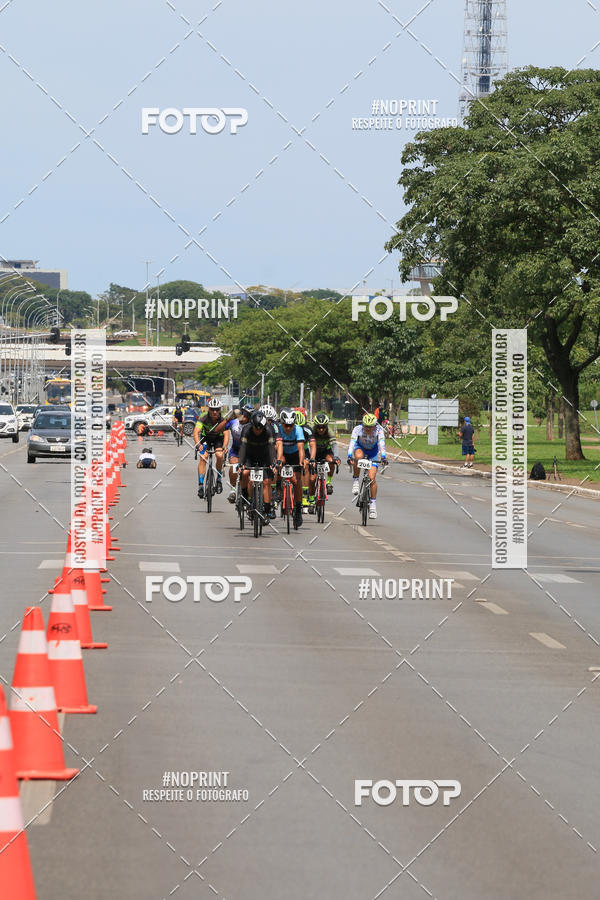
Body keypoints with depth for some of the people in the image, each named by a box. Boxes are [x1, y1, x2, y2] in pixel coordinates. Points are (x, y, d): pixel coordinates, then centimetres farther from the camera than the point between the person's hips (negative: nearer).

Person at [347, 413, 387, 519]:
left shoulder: (379, 430, -29)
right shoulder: (357, 429, -30)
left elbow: (382, 444, -40)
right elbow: (352, 443, -40)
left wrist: (383, 457, -55)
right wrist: (349, 457, -55)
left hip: (373, 451, 0)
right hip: (360, 448, 0)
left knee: (372, 478, -13)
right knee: (358, 456, -39)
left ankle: (373, 503, 3)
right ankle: (356, 481, -19)